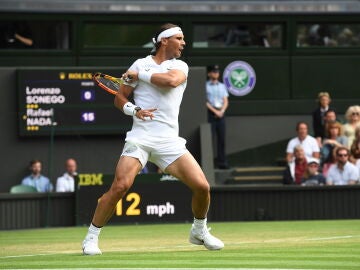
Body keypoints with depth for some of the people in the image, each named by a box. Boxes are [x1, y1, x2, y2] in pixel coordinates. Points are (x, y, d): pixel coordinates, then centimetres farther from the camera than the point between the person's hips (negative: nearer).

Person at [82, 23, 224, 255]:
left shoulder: (180, 66, 11)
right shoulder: (140, 64, 8)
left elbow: (171, 80, -13)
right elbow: (120, 98, 12)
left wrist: (140, 75, -6)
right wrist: (134, 110, -7)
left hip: (169, 141, 2)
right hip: (140, 138, -2)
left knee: (202, 186, -7)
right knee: (120, 186, -21)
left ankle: (200, 232, 21)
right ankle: (91, 237, -7)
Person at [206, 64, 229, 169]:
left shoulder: (222, 86, 18)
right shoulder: (206, 86, 1)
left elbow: (225, 101, 13)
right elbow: (205, 101, -5)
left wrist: (222, 111, -5)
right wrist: (215, 111, -12)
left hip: (221, 113, 5)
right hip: (210, 113, -5)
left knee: (222, 139, 3)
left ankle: (222, 162, 4)